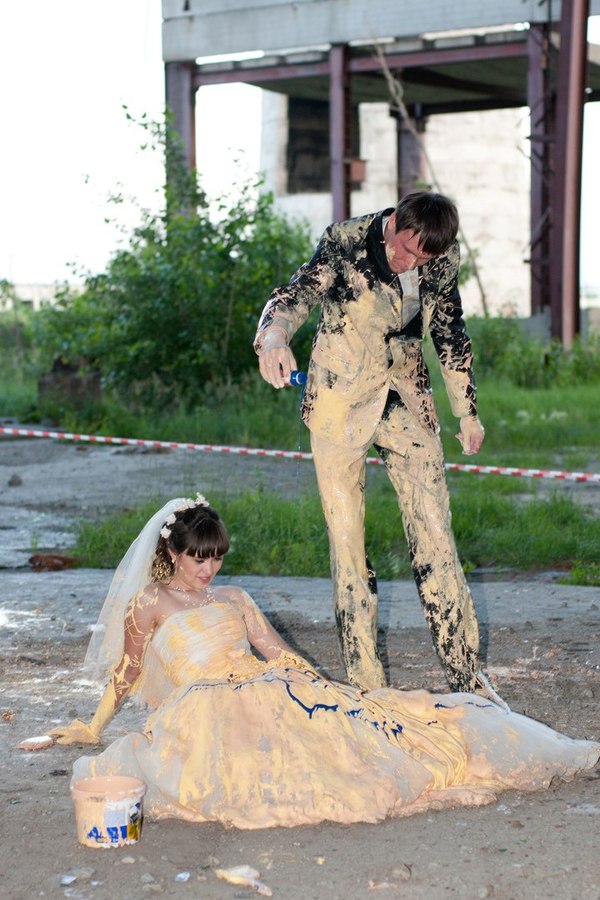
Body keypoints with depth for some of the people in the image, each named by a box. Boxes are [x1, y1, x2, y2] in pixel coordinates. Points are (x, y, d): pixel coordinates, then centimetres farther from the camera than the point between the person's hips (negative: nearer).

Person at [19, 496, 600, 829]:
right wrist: (93, 728, 9)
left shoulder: (232, 599, 25)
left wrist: (327, 689, 15)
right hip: (205, 704, -4)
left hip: (267, 688, 4)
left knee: (357, 719, -16)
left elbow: (279, 654, 23)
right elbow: (127, 672, 15)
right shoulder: (149, 605, 13)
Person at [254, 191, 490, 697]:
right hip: (340, 403, -3)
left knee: (436, 536, 1)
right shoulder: (345, 243, -15)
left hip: (407, 402, 3)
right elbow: (299, 293, -30)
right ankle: (365, 683, 7)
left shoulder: (443, 260, -1)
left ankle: (466, 674, 10)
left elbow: (450, 333, 12)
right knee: (348, 541, -2)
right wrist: (274, 336, -52)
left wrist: (468, 410, 17)